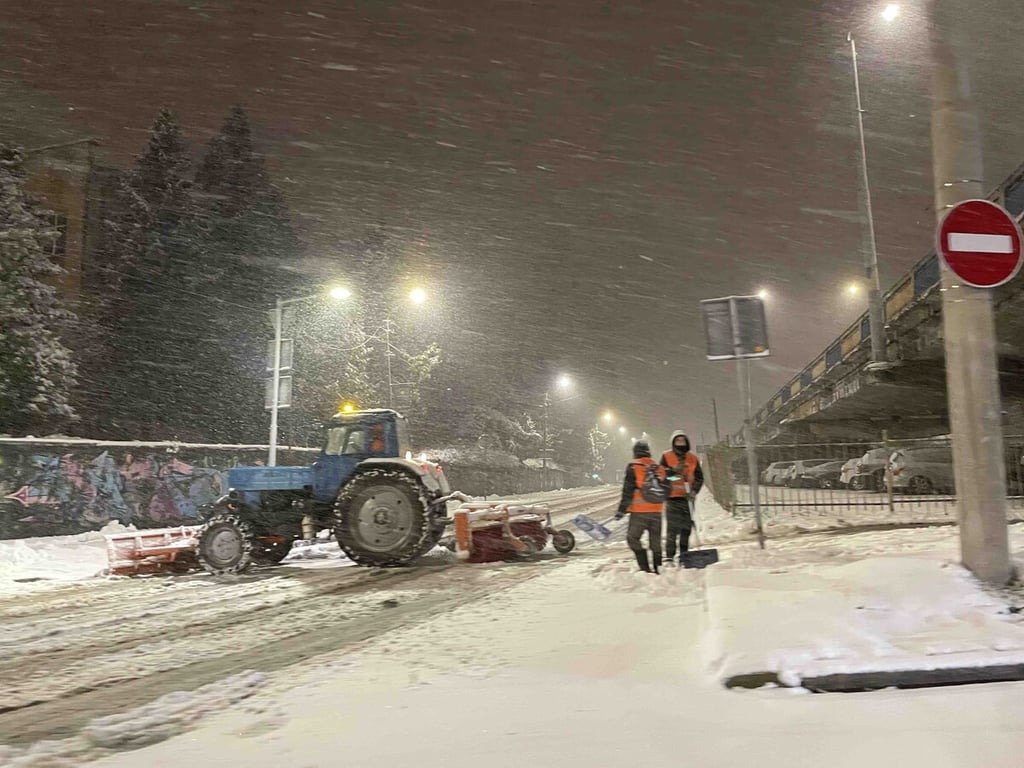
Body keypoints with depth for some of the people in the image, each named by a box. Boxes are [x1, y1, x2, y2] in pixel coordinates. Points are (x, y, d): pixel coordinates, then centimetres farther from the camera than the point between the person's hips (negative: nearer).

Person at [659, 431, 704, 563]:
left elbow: (699, 477, 11)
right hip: (672, 497, -3)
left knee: (686, 528, 5)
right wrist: (673, 470, -17)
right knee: (672, 528, -10)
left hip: (687, 498, 3)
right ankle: (669, 556, -8)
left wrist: (694, 490, -4)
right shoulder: (666, 456, 4)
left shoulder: (693, 458, 12)